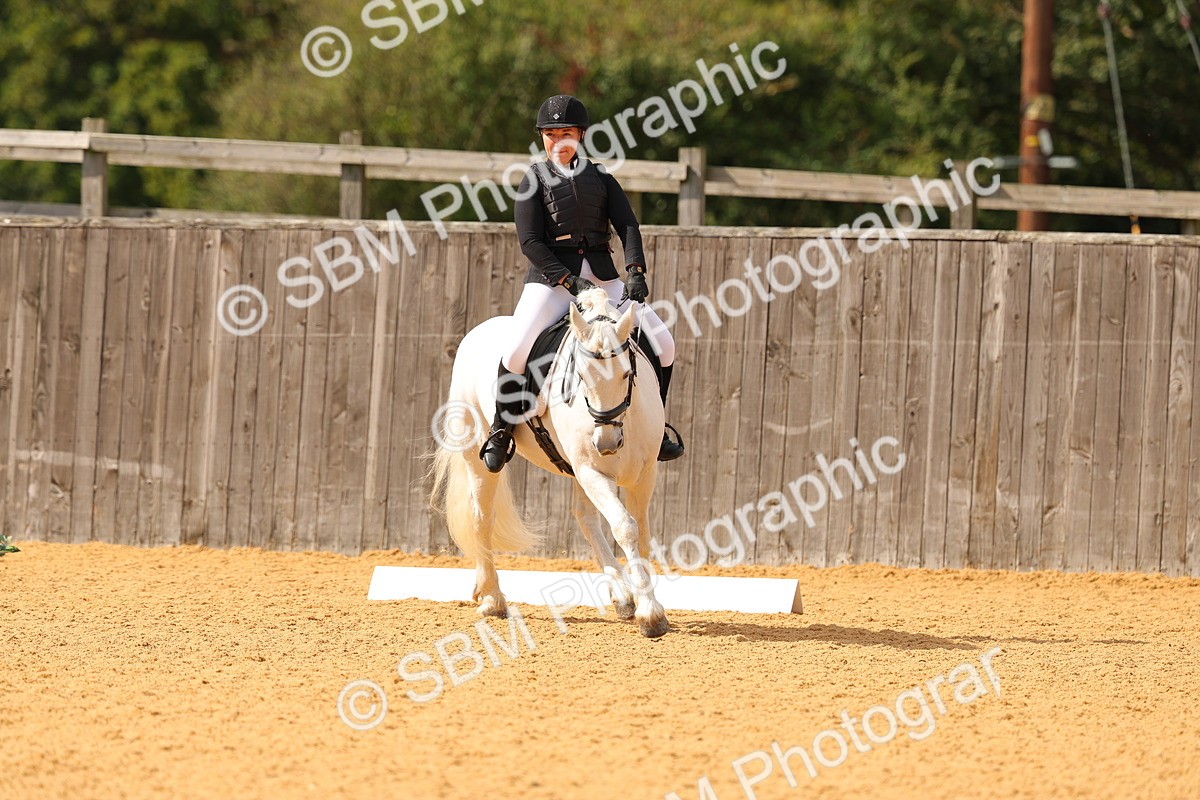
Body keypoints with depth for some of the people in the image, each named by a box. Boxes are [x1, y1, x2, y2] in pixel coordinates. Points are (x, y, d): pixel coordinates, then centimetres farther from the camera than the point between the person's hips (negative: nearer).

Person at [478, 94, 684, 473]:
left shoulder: (600, 177, 14)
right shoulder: (535, 181, 4)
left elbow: (627, 225, 4)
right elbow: (530, 242, -5)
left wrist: (635, 270, -15)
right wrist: (570, 281, -17)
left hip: (602, 276, 3)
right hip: (551, 277, -3)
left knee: (662, 342, -7)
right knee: (517, 350, -25)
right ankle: (501, 433, -6)